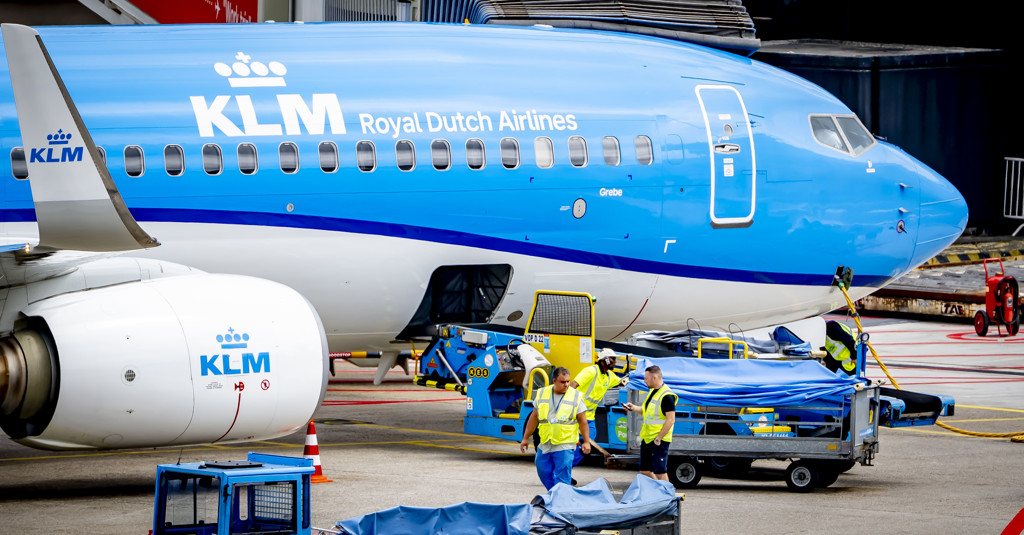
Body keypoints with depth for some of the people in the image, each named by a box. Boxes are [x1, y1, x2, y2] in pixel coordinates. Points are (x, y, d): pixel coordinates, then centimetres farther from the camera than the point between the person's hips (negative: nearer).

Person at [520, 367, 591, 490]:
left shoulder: (576, 396, -3)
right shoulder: (542, 394, 7)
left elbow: (582, 421, 0)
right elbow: (534, 417, 13)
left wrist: (586, 442, -5)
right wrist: (525, 438, 13)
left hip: (565, 446, -4)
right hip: (545, 444, 4)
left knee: (562, 478, -9)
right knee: (544, 472, 9)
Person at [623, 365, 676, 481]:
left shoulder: (666, 396, -17)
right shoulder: (652, 391, 14)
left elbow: (671, 420, -20)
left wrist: (658, 438, -21)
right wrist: (633, 408, 10)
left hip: (659, 441, -10)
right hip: (646, 439, 10)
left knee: (660, 472, -7)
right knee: (645, 471, 12)